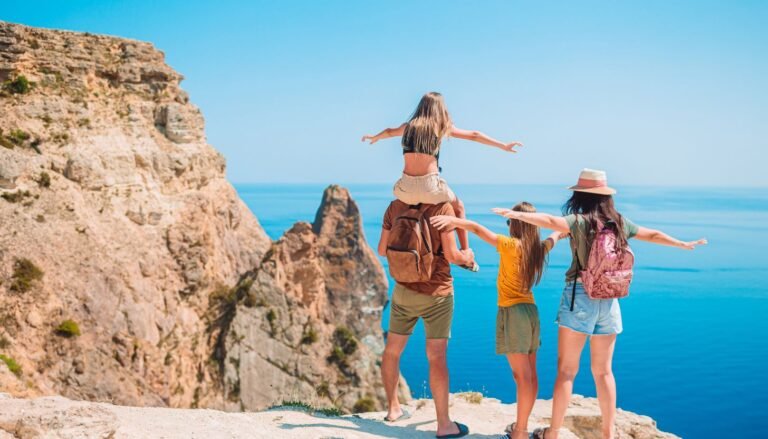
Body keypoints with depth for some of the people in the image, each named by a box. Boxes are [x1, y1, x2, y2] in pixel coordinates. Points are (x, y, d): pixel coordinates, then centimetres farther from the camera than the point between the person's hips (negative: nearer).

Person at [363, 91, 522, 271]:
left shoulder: (409, 126, 15)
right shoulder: (443, 127, 7)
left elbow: (389, 132, 36)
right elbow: (474, 135, 14)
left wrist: (374, 138, 57)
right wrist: (504, 146, 21)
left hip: (406, 188, 2)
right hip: (430, 187, -2)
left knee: (398, 196, 40)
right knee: (458, 207, 28)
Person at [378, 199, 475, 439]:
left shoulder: (395, 207, -2)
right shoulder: (443, 207, -14)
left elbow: (382, 249, 4)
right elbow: (451, 255, -16)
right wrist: (467, 257, 6)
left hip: (403, 291, 4)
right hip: (436, 293, -4)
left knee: (392, 350, 18)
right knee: (437, 357, 0)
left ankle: (393, 408, 32)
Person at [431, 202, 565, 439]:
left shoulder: (512, 245, -14)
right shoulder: (538, 248, 7)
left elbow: (479, 229, -23)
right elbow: (553, 237, 30)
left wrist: (454, 220, -27)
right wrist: (560, 232, 51)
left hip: (513, 312, -8)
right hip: (531, 310, 8)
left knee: (522, 376, -7)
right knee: (530, 375, 12)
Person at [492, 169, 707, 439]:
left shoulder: (580, 220, -9)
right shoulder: (620, 222, 7)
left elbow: (551, 221, -30)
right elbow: (653, 235, 20)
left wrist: (517, 214, -39)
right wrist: (685, 245, 36)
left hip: (580, 297, -5)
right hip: (609, 301, 5)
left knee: (566, 370, 2)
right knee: (603, 371, 15)